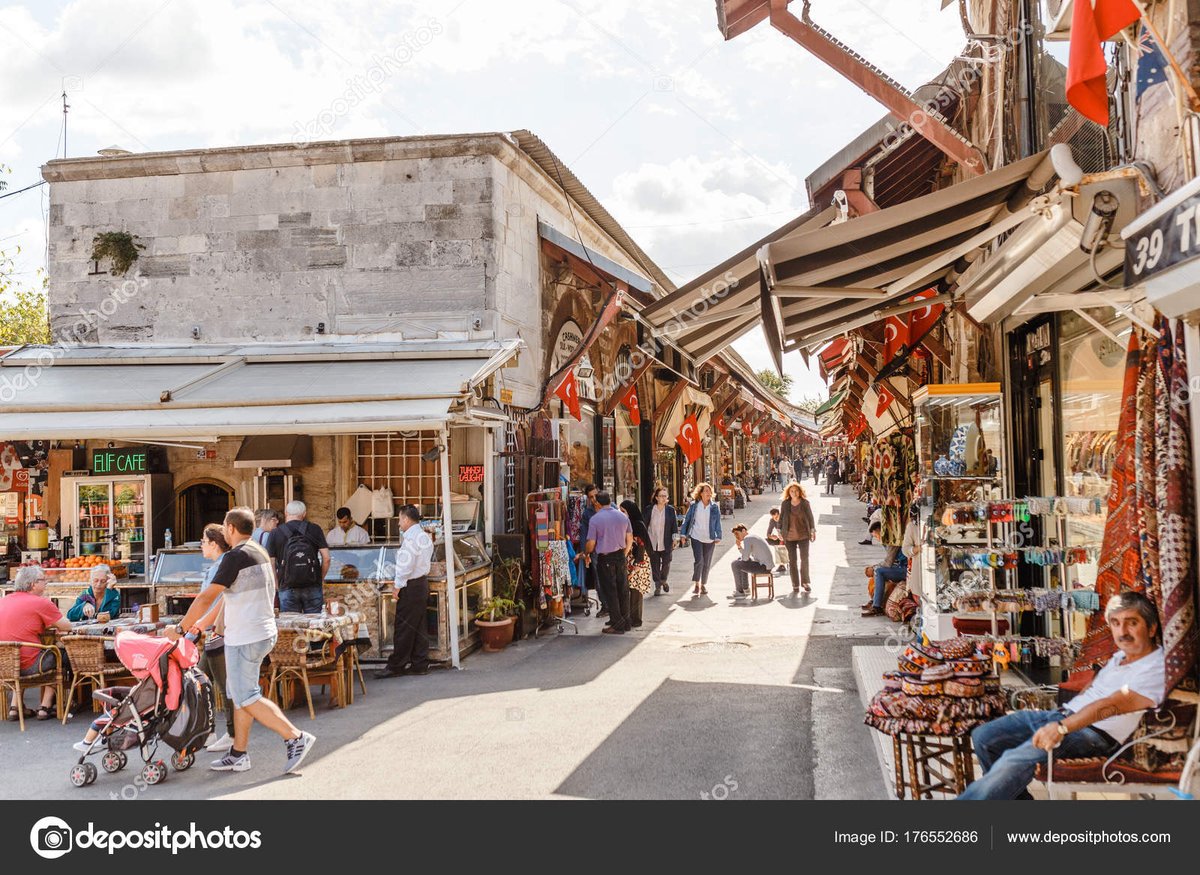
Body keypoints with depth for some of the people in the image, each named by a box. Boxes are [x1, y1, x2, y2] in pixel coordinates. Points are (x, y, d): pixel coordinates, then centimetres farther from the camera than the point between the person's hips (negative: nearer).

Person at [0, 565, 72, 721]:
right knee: (57, 655, 21)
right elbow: (67, 627, -5)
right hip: (28, 666, -6)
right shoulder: (41, 602, -10)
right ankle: (45, 707, 18)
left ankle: (15, 707, 26)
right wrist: (53, 623, 14)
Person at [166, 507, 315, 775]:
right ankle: (239, 754, 20)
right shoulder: (261, 553, 14)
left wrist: (181, 629, -9)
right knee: (240, 695, 15)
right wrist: (199, 623, 25)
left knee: (247, 698, -5)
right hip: (264, 632, 9)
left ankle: (296, 738, -9)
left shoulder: (235, 556, -16)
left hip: (244, 637, -9)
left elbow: (207, 598, -18)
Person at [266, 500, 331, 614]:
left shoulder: (276, 533, 1)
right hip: (313, 587, 0)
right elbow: (326, 558, -3)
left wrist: (276, 584, 10)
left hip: (287, 588, 0)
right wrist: (321, 579, 11)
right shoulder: (315, 530, 1)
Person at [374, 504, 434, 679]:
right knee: (419, 627, 12)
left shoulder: (411, 538, -17)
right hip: (423, 582, 10)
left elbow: (406, 565, -21)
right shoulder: (425, 536, 12)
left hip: (411, 586, -10)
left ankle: (396, 666, 3)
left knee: (403, 628, -3)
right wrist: (400, 580, 18)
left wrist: (398, 585, -12)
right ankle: (420, 664, 16)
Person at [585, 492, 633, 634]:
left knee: (610, 591, 2)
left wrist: (586, 553, 10)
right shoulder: (622, 516, 2)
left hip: (605, 559, -5)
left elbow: (591, 544, -11)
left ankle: (617, 625, 4)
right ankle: (626, 622, 21)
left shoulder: (595, 519, -12)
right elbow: (630, 538, 10)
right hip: (620, 556, 5)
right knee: (622, 589, 13)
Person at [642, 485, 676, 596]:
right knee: (655, 565, 4)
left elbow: (674, 525, 4)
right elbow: (644, 525, 2)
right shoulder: (649, 510, -2)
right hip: (652, 543, 0)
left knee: (666, 563, 2)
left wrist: (674, 539, 0)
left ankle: (663, 580, 29)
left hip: (666, 543, 0)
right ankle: (657, 585, 16)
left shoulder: (671, 510, 0)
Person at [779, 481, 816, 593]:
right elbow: (781, 518, 5)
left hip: (803, 535, -1)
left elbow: (810, 517, 4)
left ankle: (805, 582, 15)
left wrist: (813, 531, 3)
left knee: (804, 559, -2)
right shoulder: (785, 504, -2)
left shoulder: (805, 503, -2)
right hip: (789, 537, 1)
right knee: (792, 561, 4)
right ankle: (795, 585, 13)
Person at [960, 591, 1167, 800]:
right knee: (982, 736, 2)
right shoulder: (1123, 654, 16)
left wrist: (1061, 728, -32)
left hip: (1094, 731, -10)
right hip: (1063, 714, 10)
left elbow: (1108, 706, -23)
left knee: (1014, 761, -31)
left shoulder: (1156, 668, -13)